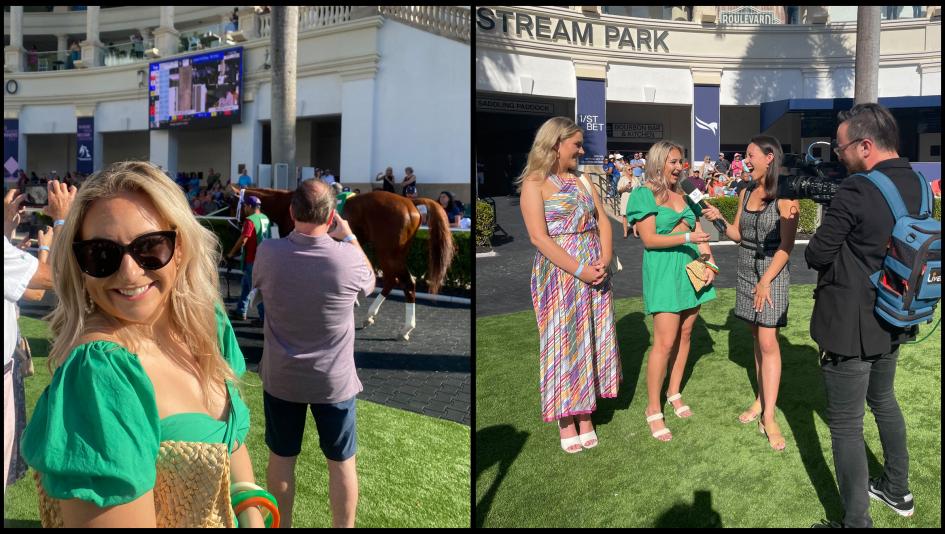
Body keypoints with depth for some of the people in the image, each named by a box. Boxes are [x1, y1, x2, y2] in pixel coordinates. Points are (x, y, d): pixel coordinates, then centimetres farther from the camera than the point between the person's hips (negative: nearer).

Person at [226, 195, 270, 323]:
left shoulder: (250, 220, -16)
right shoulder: (265, 219, 10)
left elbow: (242, 240, -18)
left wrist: (231, 253, -5)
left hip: (252, 260, -9)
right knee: (246, 285, 20)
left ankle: (264, 317, -2)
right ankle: (240, 312, 28)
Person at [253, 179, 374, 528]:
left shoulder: (268, 253, -15)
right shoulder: (349, 258, -20)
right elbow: (370, 282, 4)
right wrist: (349, 237, 10)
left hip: (280, 379, 2)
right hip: (334, 381, -1)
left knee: (281, 457, 20)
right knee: (342, 462, 16)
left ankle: (282, 526, 36)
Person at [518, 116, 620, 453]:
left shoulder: (582, 180, 14)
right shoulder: (535, 183, -6)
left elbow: (603, 222, 9)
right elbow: (539, 237, -15)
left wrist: (604, 261, -9)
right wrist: (580, 269, -19)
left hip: (594, 270, 6)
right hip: (559, 272, -6)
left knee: (590, 341, 9)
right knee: (563, 343, 0)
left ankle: (585, 416, 20)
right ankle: (566, 422, 12)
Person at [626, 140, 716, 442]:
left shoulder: (684, 196, 14)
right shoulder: (644, 195, -5)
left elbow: (699, 234, 13)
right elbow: (649, 239, -12)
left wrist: (709, 263, 0)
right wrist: (687, 238, -18)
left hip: (691, 269, 7)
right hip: (663, 270, -6)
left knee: (685, 334, 10)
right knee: (665, 342, -9)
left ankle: (674, 393, 26)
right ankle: (653, 409, 1)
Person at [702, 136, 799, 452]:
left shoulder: (784, 197, -13)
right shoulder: (746, 194, 7)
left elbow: (786, 246, -14)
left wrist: (766, 281, -17)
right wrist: (719, 219, -5)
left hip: (773, 270, -6)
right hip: (746, 268, 6)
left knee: (768, 342, -9)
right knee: (758, 336, 10)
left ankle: (769, 416, -6)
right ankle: (762, 400, 19)